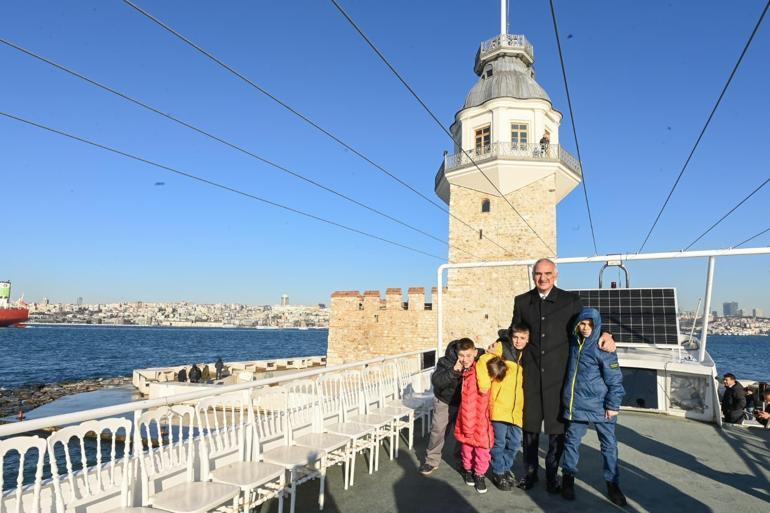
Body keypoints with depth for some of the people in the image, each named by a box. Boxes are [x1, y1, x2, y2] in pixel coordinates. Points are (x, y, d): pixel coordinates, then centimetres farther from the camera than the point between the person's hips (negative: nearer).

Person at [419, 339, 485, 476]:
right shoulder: (445, 362, -32)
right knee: (438, 430, 1)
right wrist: (453, 371, -55)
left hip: (464, 403, 2)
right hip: (444, 402, -2)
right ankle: (432, 461, 17)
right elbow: (436, 381, -42)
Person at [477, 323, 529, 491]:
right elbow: (482, 363, -13)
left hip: (517, 408, 5)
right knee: (499, 442, 5)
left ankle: (506, 468, 34)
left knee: (514, 443, 12)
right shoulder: (501, 347, -4)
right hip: (499, 406, -5)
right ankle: (498, 473, 23)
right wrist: (484, 385, -16)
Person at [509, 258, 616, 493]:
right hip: (530, 374, 1)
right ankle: (530, 471, 30)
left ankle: (552, 474, 29)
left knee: (557, 427, 9)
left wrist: (604, 335, -11)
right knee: (529, 425, 11)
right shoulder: (522, 301, 6)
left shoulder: (570, 300, 1)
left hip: (558, 374, -1)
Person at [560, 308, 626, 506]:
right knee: (572, 441, 11)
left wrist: (613, 405, -10)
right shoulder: (573, 342, 2)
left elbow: (614, 379, -9)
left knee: (609, 444, 9)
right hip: (576, 404, 4)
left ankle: (612, 483, 26)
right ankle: (568, 477, 27)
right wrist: (566, 396, 15)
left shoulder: (603, 347, -12)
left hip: (601, 406, -3)